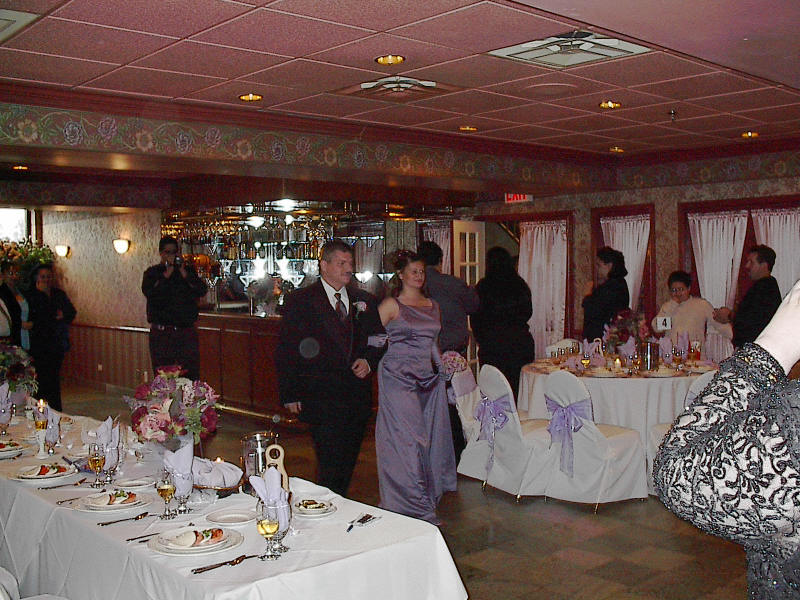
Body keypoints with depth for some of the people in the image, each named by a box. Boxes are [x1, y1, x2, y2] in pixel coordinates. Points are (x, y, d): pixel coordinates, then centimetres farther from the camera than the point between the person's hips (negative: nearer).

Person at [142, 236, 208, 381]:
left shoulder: (187, 270, 12)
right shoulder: (152, 272, 8)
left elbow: (202, 291, -2)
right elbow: (149, 293, -12)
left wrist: (184, 273, -10)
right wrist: (167, 273, -13)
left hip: (187, 332, 1)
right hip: (161, 333, -1)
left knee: (191, 376, -2)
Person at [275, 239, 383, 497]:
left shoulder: (365, 301, 11)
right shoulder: (299, 300, -2)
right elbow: (285, 351, -2)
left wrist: (369, 361, -2)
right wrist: (290, 395, -6)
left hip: (357, 397, 5)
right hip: (320, 397, -5)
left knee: (347, 464, 12)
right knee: (331, 467, -8)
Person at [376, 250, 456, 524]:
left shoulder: (433, 306, 16)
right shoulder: (391, 305, -2)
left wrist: (444, 364, 16)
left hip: (428, 378, 6)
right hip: (399, 377, -6)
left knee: (429, 435, 7)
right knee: (405, 437, -6)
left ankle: (429, 497, 20)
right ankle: (413, 505, 2)